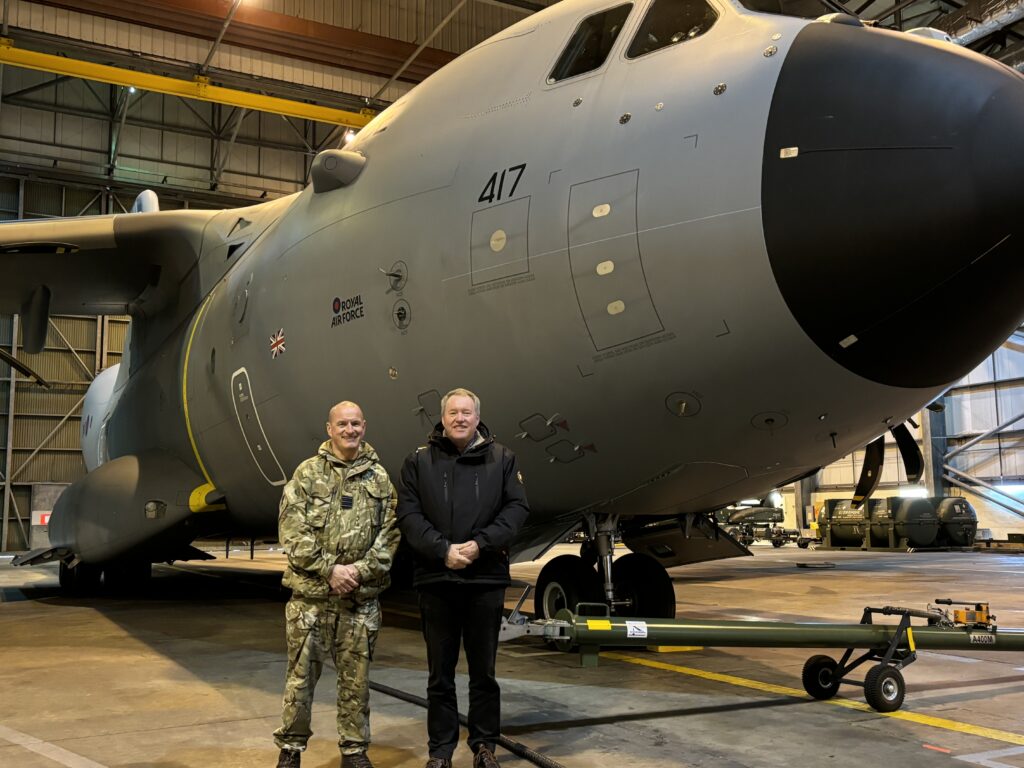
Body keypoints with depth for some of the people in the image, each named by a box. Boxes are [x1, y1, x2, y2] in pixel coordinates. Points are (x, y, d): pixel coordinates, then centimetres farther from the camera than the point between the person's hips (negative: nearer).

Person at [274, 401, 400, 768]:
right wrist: (330, 569, -13)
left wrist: (360, 571, -10)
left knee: (356, 679, 9)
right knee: (301, 675, 5)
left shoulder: (379, 478, 7)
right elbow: (292, 531, -6)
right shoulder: (307, 473, 2)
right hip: (310, 594, -1)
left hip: (362, 597, 2)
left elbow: (389, 535, 3)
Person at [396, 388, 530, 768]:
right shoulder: (418, 461, 5)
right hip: (436, 579, 0)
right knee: (440, 673, 9)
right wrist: (443, 549, -16)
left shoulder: (501, 459, 7)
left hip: (487, 579, 0)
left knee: (484, 671, 10)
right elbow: (408, 514, -3)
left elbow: (517, 508, -1)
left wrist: (480, 544, -13)